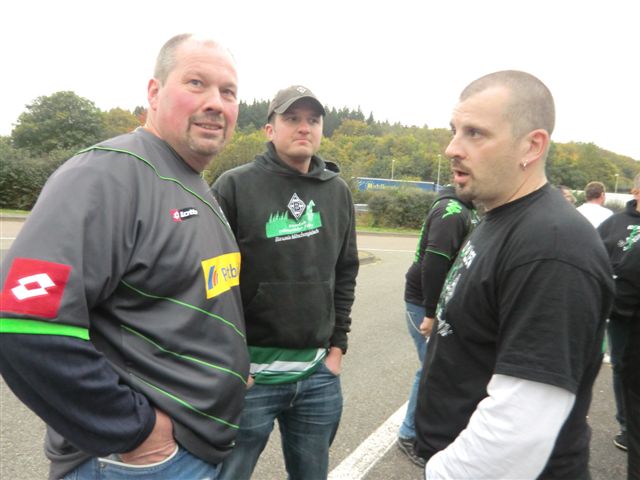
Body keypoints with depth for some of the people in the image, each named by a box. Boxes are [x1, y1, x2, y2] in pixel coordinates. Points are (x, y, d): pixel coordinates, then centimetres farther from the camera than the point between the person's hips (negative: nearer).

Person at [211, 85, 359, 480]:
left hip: (318, 373, 4)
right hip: (249, 372, -4)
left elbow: (346, 272, 12)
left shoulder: (338, 192, 7)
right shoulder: (235, 186, -8)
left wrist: (337, 343, 7)